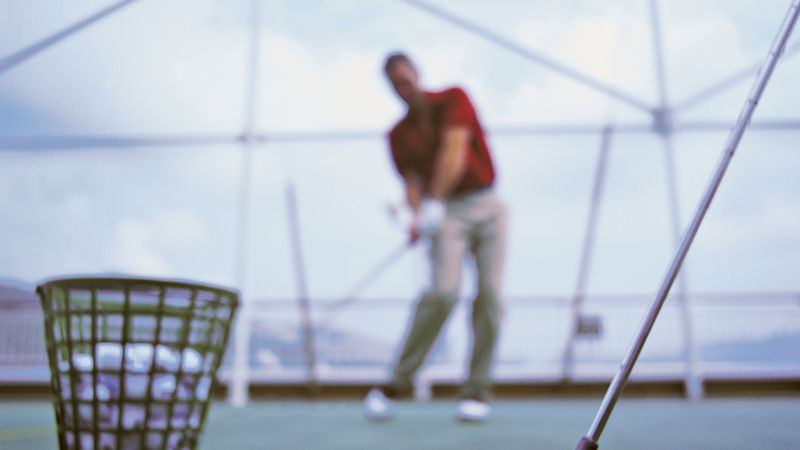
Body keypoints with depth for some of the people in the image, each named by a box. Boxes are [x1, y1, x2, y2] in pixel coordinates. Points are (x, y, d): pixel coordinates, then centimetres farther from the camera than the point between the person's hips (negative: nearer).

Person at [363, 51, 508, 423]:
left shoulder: (454, 99, 0)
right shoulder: (398, 135, 9)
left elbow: (454, 151, -16)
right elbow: (412, 183, -2)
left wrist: (434, 201, -29)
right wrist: (418, 217, -24)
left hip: (487, 206, 0)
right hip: (448, 214, 0)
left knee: (489, 292, -10)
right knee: (444, 290, -20)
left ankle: (477, 390, -1)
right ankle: (399, 381, -11)